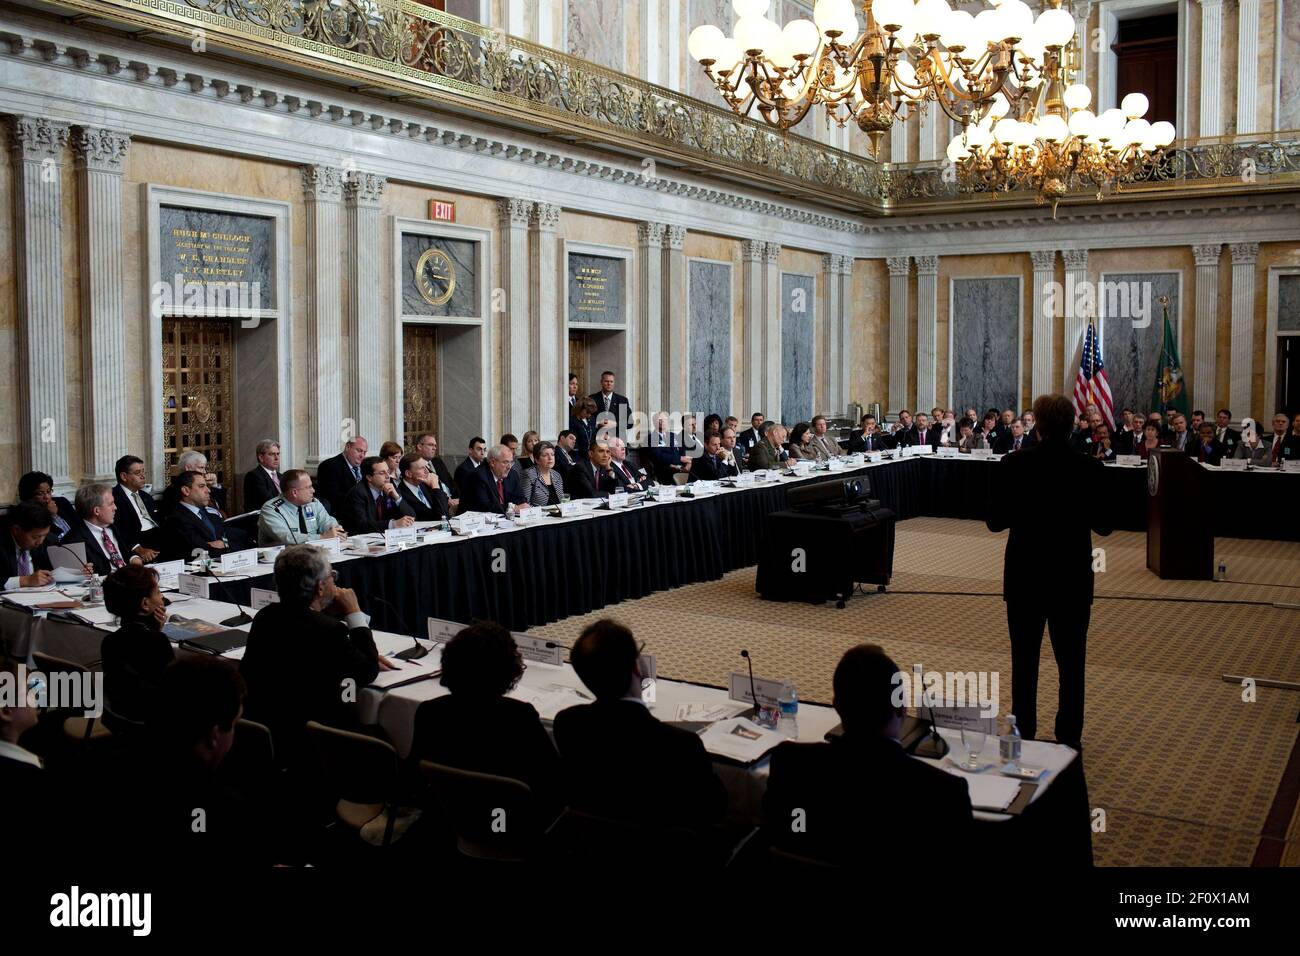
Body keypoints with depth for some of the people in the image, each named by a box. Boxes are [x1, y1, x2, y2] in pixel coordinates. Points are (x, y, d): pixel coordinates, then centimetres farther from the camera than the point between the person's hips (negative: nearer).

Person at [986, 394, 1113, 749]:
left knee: (1024, 661, 12)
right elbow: (1103, 525, -1)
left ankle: (1023, 736, 18)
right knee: (1071, 663, 12)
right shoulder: (1089, 468, -10)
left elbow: (994, 521, -5)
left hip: (1024, 576, 0)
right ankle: (1068, 738, 18)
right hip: (1072, 577, 0)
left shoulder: (1013, 465, -11)